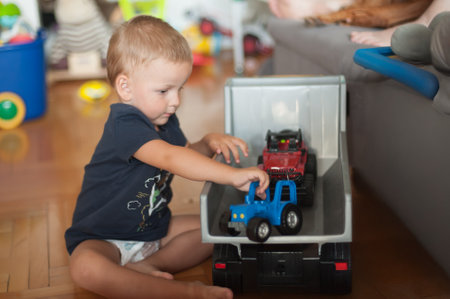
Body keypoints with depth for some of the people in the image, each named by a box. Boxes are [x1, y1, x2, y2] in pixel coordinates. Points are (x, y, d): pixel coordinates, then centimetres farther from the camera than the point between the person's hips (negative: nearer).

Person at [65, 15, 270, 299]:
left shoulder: (164, 120, 2)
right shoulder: (124, 125, -28)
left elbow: (188, 155, 15)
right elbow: (170, 158, -42)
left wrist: (209, 142, -9)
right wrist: (233, 175, -48)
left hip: (154, 227, 8)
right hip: (103, 238, -8)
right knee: (85, 268, -39)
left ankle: (145, 267, -16)